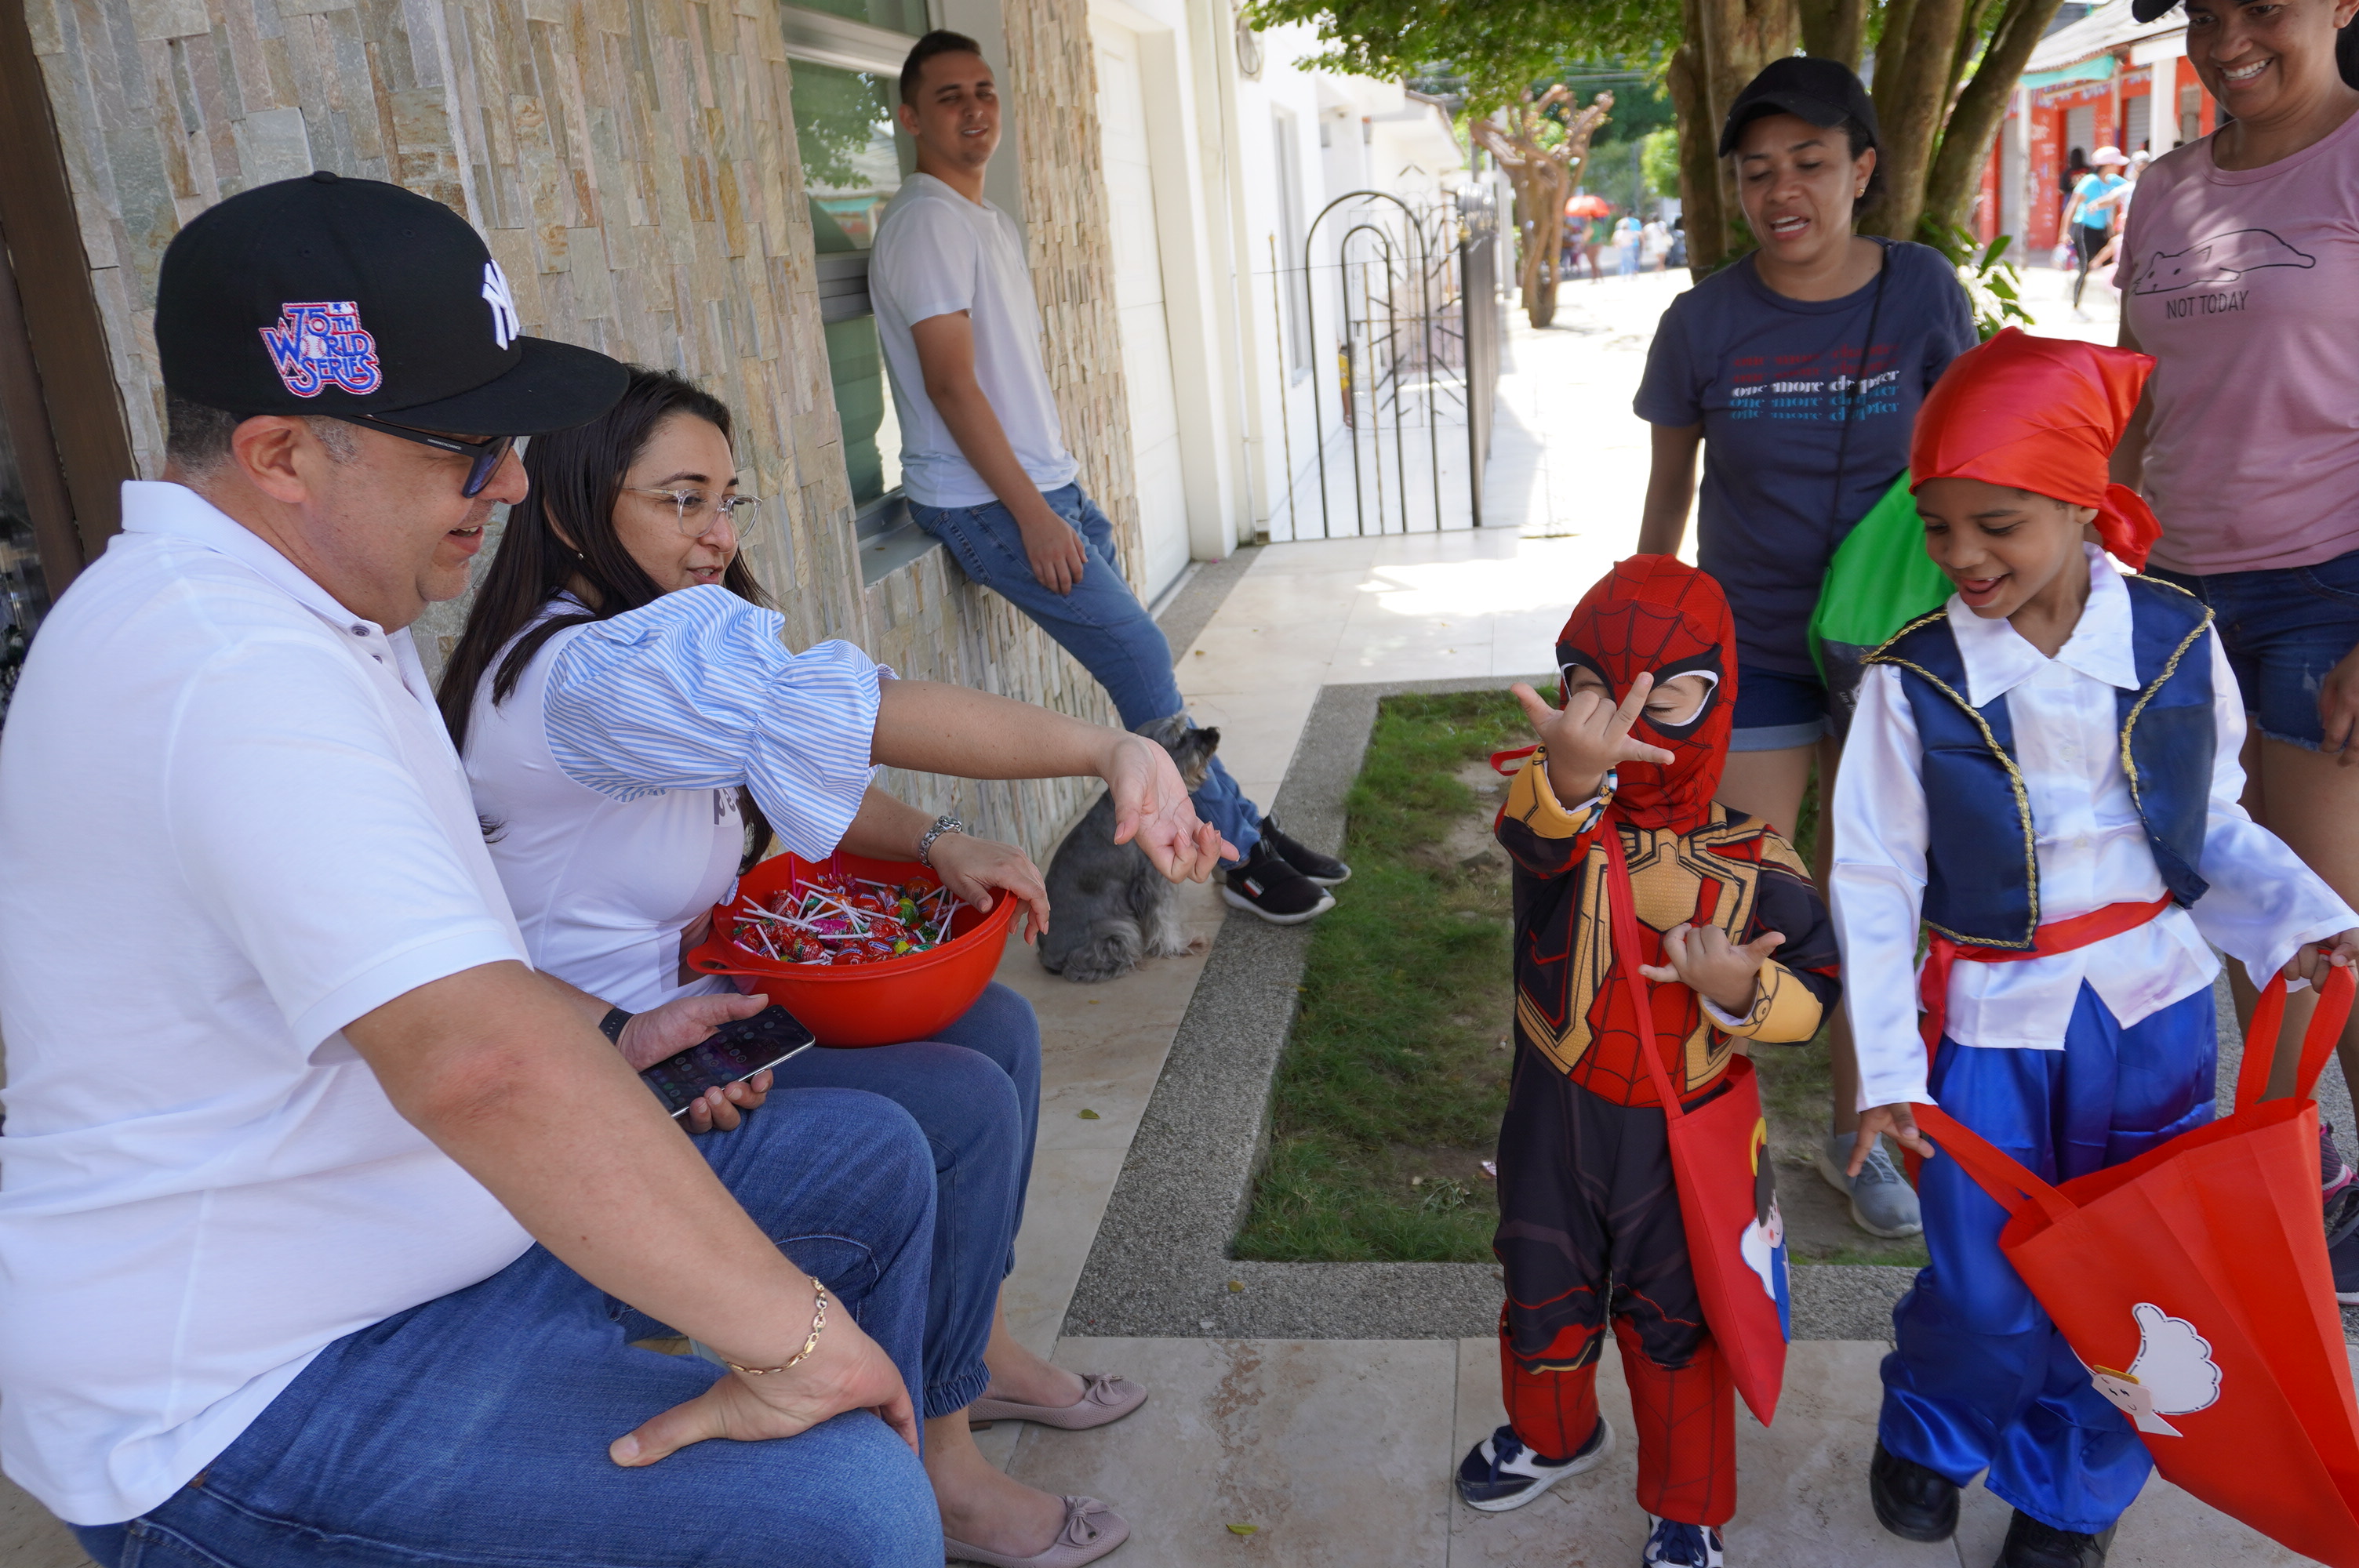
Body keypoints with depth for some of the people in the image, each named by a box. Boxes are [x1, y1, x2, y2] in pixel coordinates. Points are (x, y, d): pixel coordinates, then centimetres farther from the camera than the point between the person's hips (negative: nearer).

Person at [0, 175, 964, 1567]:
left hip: (376, 1221, 10)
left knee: (872, 1161, 10)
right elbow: (475, 1059, -39)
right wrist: (791, 1331, -33)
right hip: (249, 1393, -10)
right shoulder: (235, 670, -29)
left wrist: (599, 1041, 13)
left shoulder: (304, 607, 9)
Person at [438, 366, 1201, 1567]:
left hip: (693, 987, 10)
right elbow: (814, 713, -41)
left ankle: (981, 1346, 20)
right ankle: (932, 1470, 1)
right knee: (963, 1108, -15)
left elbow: (807, 780, 10)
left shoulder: (662, 644, 6)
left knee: (996, 1029, 5)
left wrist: (935, 843, -12)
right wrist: (1109, 749, -47)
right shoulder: (577, 676, -28)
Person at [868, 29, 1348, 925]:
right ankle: (1237, 854, 1)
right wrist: (1033, 515, -21)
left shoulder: (992, 224, 19)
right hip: (986, 504, -9)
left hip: (1042, 487, 9)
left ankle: (1241, 828, 15)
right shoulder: (927, 221, -12)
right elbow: (950, 383, -19)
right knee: (1141, 657, -10)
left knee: (1139, 664, 7)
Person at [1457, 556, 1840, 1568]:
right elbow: (1537, 836, -41)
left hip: (1682, 1141, -1)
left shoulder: (1752, 865, -15)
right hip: (1553, 1125, 2)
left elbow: (1809, 990, -7)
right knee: (1542, 1302, 22)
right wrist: (1569, 778, -65)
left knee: (1675, 1328, 16)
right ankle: (1551, 1436, 54)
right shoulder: (1561, 813, -16)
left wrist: (1741, 991, -30)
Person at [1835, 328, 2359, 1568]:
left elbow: (2215, 826, 6)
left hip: (2154, 1007, 2)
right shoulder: (1912, 681, -13)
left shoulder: (2178, 643, -8)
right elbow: (1876, 885, -9)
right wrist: (1886, 1070, -13)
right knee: (1986, 1291, 8)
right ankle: (1929, 1437, 41)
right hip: (1990, 1017, -2)